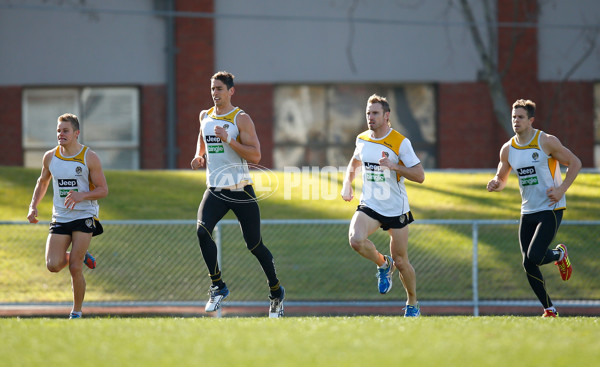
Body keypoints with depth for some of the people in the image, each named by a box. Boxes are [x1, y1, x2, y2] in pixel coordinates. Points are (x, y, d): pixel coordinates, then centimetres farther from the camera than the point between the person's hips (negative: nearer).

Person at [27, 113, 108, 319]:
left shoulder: (89, 158, -8)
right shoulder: (50, 157, 4)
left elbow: (103, 190, -6)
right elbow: (42, 182, 21)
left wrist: (81, 196, -24)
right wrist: (33, 206, 7)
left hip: (84, 217, -4)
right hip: (60, 217, 4)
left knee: (75, 268, -11)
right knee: (53, 265, -12)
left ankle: (76, 312, 7)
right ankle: (80, 256, 21)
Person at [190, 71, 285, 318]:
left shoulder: (241, 119, -7)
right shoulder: (205, 116, 10)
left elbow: (255, 155, -13)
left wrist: (229, 140, -24)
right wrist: (199, 156, 11)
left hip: (240, 190, -4)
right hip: (215, 190, 4)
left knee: (255, 245, 2)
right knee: (202, 230, -21)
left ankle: (276, 292, 22)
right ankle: (218, 287, -10)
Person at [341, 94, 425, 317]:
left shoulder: (400, 143, -12)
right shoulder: (362, 140, 3)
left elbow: (420, 176, -13)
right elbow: (355, 162, 25)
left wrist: (393, 165, -26)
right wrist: (347, 183, 9)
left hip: (396, 209, -3)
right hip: (369, 206, 3)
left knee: (401, 261, 3)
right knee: (356, 239, -26)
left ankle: (412, 303, 27)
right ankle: (382, 264, 5)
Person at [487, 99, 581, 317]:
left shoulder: (546, 142, -9)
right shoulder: (507, 149, 5)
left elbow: (575, 163, -2)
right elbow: (501, 179, 18)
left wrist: (561, 189, -13)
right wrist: (495, 184, -7)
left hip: (551, 208, -5)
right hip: (527, 211, 6)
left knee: (534, 257, -20)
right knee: (528, 265, -1)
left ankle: (560, 254, 14)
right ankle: (549, 310, 12)